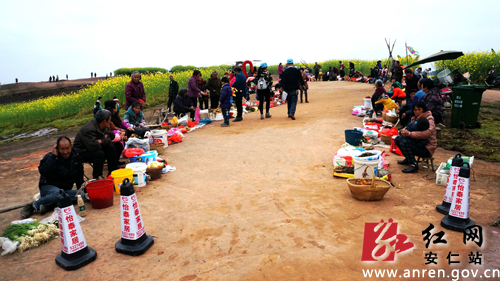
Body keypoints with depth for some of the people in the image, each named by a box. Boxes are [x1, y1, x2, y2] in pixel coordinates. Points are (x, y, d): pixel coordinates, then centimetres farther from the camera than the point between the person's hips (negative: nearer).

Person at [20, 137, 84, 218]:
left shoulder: (76, 158, 4)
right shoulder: (50, 157, -6)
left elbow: (79, 178, 15)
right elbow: (43, 172, -25)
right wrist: (53, 157, -25)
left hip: (66, 190, 4)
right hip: (48, 187, -4)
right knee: (59, 193, -40)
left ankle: (49, 206, -27)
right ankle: (33, 206, -18)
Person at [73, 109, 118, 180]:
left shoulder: (102, 127, -3)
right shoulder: (89, 130, -30)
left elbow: (111, 135, 4)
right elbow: (93, 146, -38)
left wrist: (101, 141, -15)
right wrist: (104, 141, -19)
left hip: (91, 149, 9)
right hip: (81, 153, -9)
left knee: (111, 148, -7)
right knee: (99, 153, -33)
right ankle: (95, 178, -18)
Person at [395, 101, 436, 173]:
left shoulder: (429, 119, -14)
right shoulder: (415, 118, 11)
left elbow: (428, 133, -33)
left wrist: (410, 133, -33)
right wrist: (403, 131, -15)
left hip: (427, 149, -8)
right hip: (418, 144, 8)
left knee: (404, 142, -29)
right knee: (398, 139, -1)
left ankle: (414, 165, -20)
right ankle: (408, 159, 14)